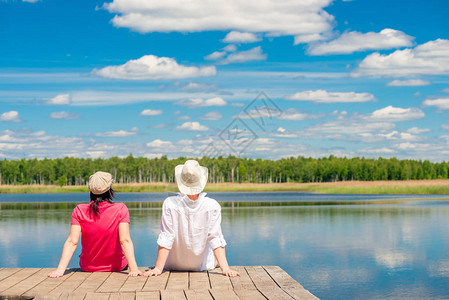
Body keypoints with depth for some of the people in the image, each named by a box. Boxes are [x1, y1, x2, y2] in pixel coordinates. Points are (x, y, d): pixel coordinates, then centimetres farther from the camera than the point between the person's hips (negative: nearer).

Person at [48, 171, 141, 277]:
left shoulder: (79, 211, -13)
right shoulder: (121, 209, -18)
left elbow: (72, 242, -19)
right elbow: (125, 241, -25)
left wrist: (60, 269, -21)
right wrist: (133, 268, -28)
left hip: (88, 268, 2)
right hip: (117, 267, -2)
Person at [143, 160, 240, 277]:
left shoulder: (170, 204, -25)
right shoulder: (212, 206, -23)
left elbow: (166, 239, -21)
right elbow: (215, 239, -22)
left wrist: (158, 268, -16)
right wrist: (225, 268, -18)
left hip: (174, 266, 0)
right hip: (203, 266, 0)